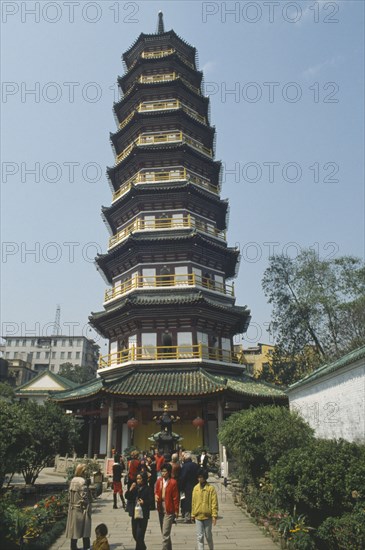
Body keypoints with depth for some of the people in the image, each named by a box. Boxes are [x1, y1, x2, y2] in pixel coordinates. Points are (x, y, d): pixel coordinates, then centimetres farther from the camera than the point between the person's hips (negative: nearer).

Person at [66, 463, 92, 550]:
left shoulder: (72, 481, 3)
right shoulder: (82, 481, -18)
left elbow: (69, 495, 9)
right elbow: (84, 497, -18)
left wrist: (71, 505, 17)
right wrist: (88, 509, -11)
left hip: (73, 508, 7)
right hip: (82, 508, -7)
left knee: (74, 528, 15)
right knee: (85, 528, 6)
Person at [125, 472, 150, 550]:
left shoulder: (147, 489, -10)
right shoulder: (135, 487, 3)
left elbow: (150, 501, -12)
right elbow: (127, 497, 6)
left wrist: (143, 502, -31)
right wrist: (130, 490, -10)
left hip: (143, 514, -6)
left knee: (139, 535, -7)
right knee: (134, 533, 16)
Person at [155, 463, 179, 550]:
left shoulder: (173, 482, -12)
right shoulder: (159, 481, 4)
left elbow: (175, 498, -9)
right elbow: (156, 491, 17)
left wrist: (176, 511, -8)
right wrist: (156, 496, -6)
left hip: (169, 510, -6)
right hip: (160, 509, 6)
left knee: (165, 533, -8)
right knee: (164, 532, 18)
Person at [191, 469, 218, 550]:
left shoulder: (211, 488, -10)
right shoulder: (195, 488, 1)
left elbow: (214, 503, -9)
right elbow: (193, 502, 8)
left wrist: (214, 515, -13)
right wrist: (193, 514, 9)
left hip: (207, 516, -2)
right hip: (198, 516, 2)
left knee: (208, 535, 12)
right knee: (199, 536, 5)